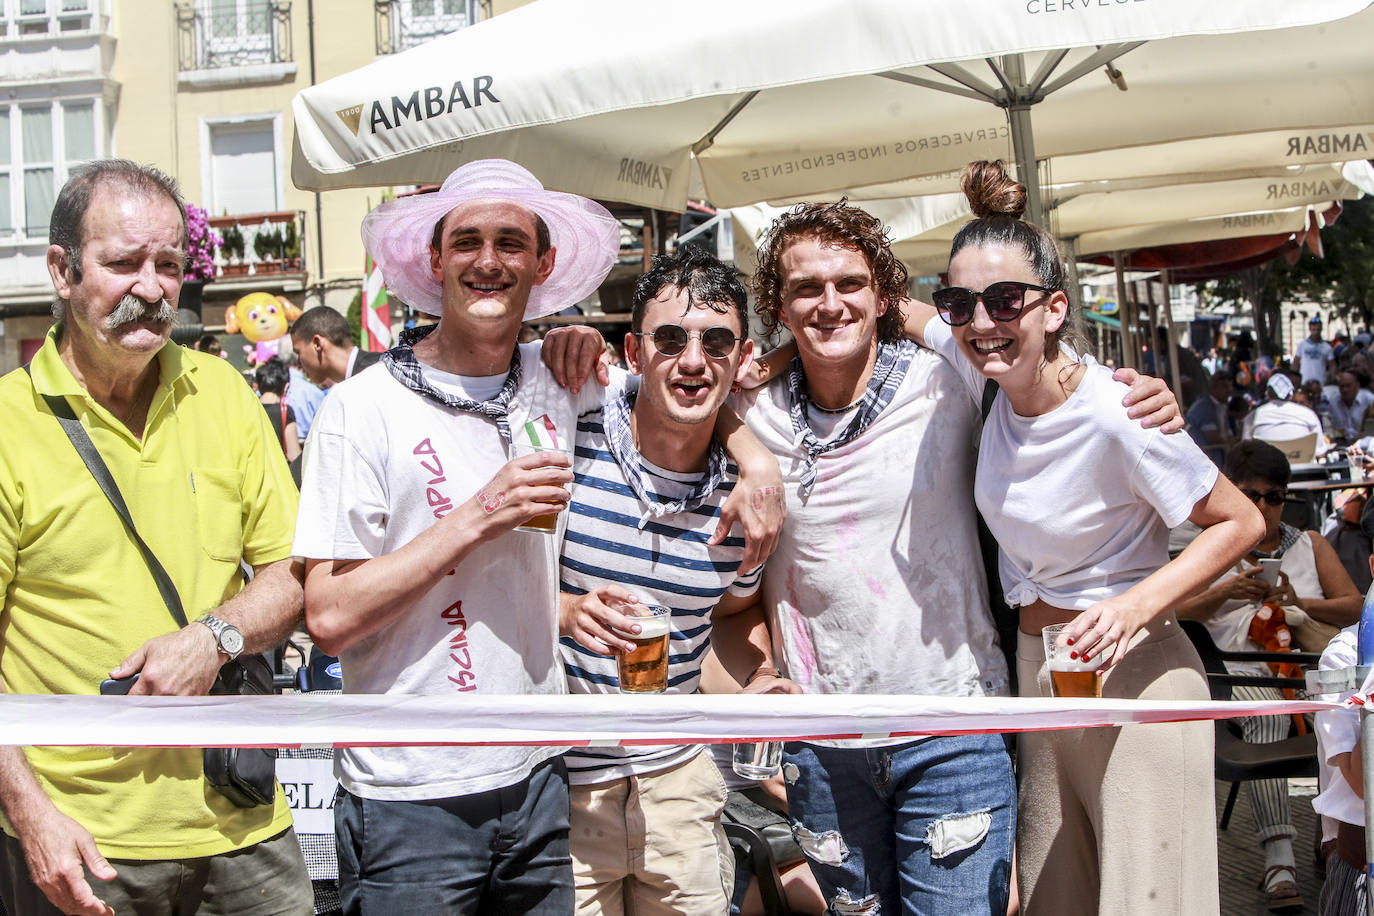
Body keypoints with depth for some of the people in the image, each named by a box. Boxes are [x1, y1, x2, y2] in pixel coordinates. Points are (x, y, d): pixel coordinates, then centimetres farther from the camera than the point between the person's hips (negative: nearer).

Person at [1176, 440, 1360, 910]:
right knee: (1265, 714, -37)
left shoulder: (1310, 544, 26)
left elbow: (1354, 608, 13)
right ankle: (1279, 860, -41)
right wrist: (1224, 592, -7)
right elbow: (1174, 613, 10)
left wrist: (1298, 604, -5)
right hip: (1242, 669, -1)